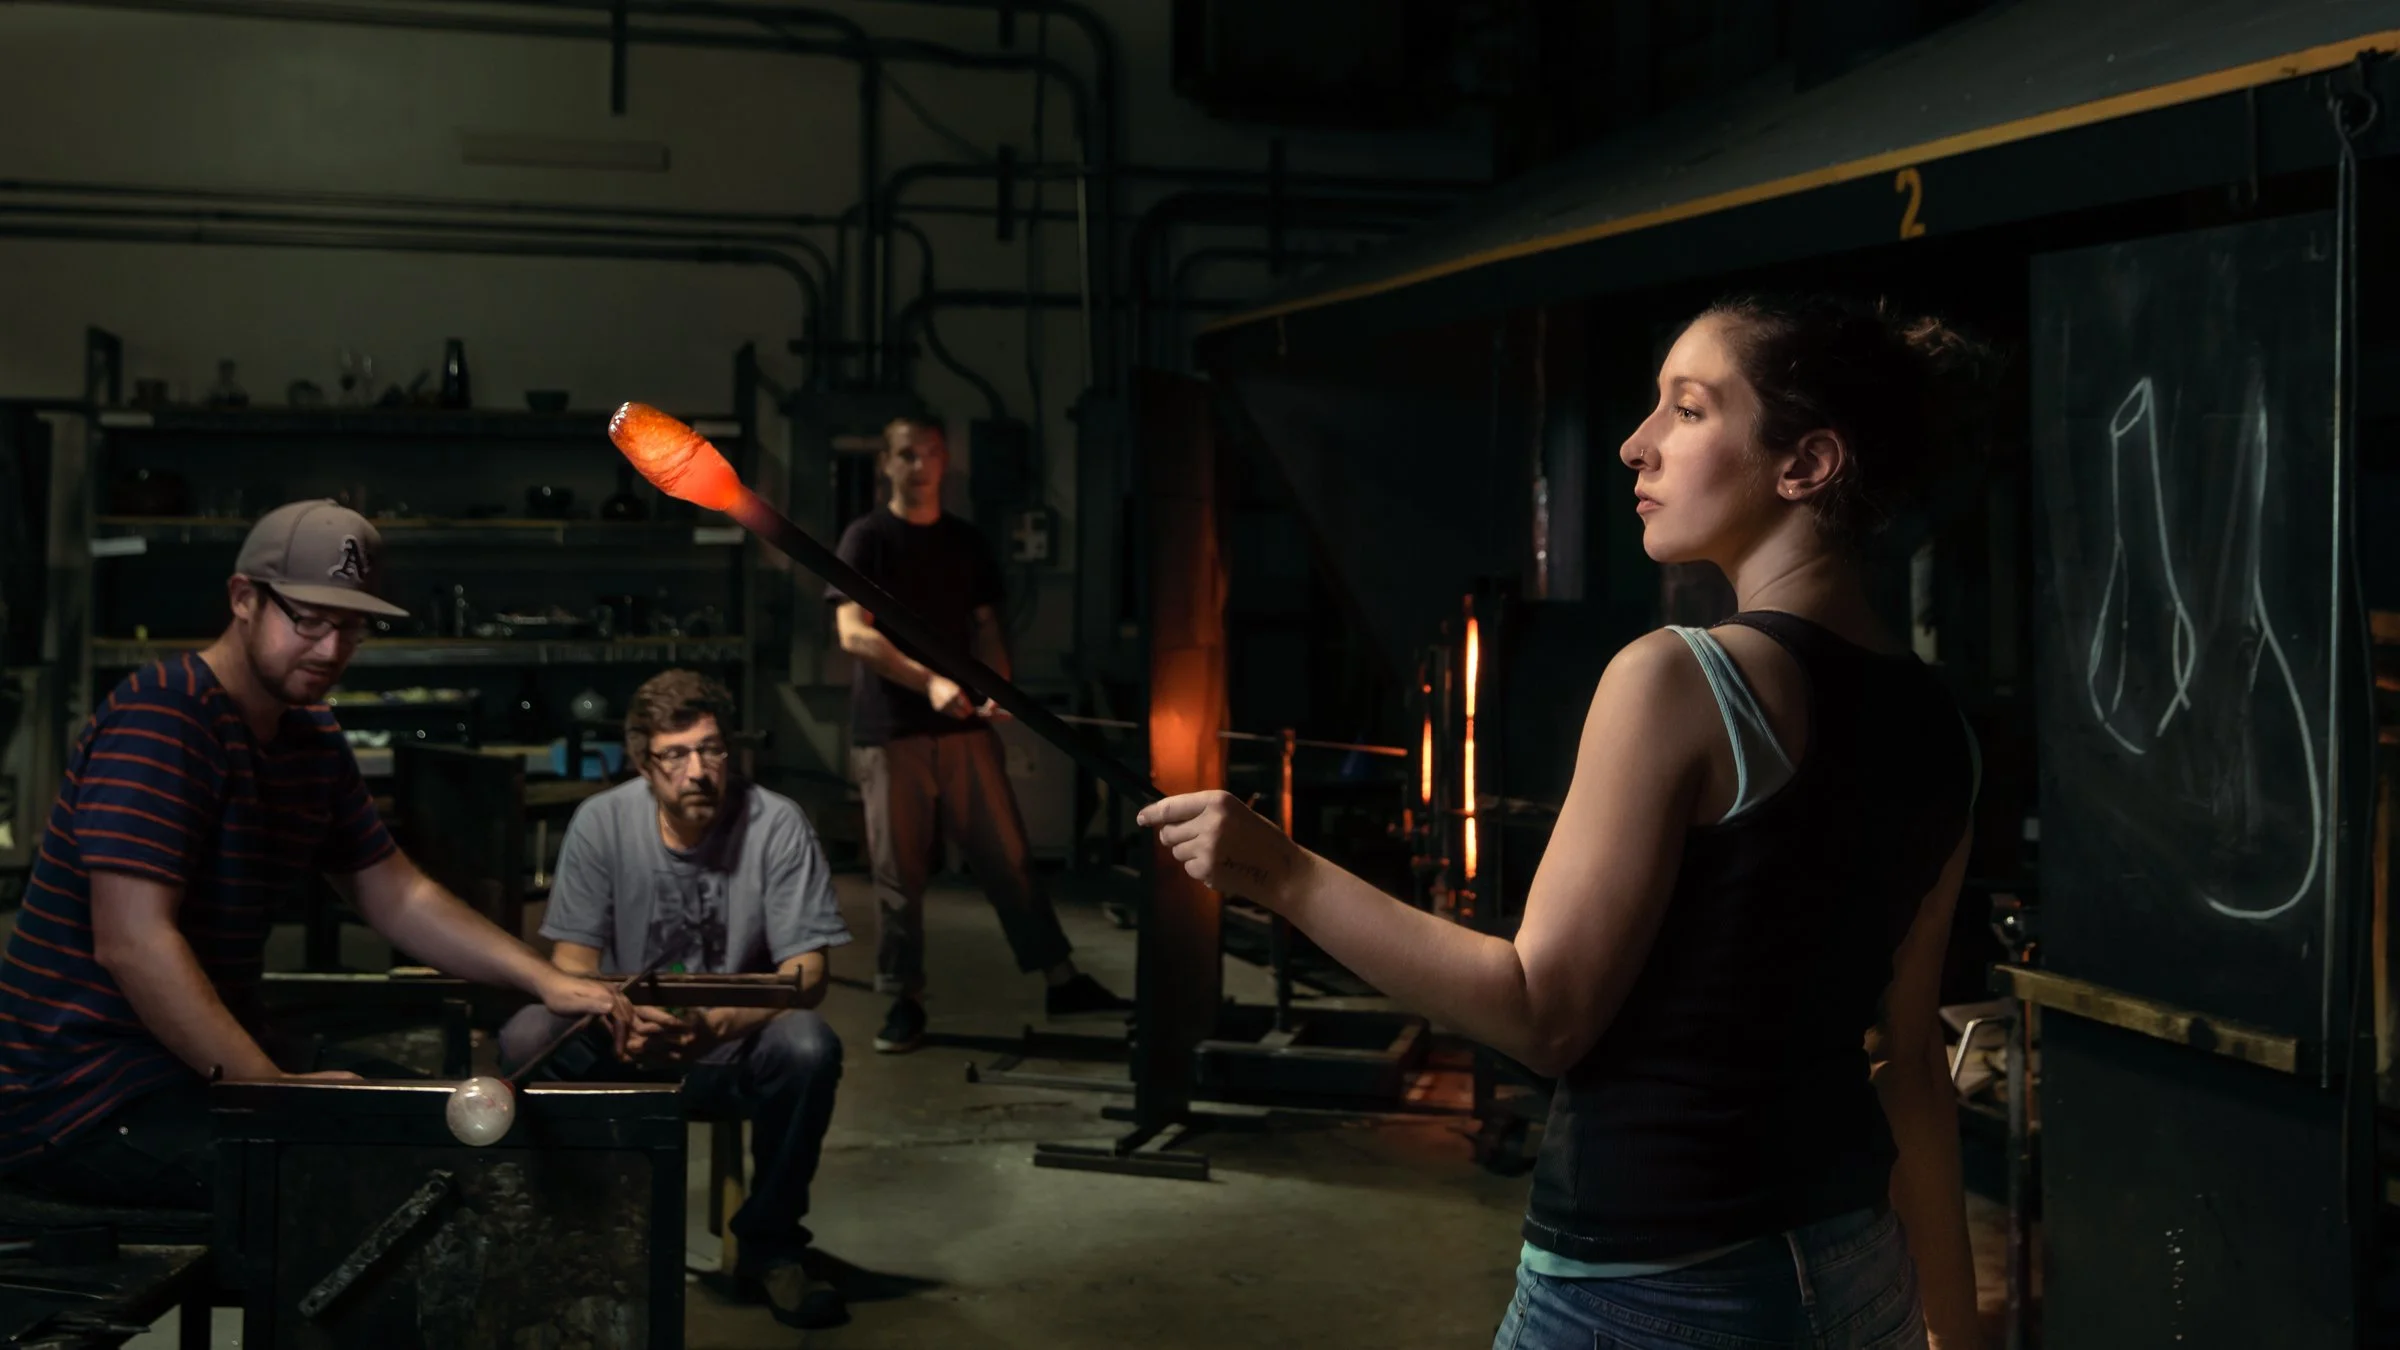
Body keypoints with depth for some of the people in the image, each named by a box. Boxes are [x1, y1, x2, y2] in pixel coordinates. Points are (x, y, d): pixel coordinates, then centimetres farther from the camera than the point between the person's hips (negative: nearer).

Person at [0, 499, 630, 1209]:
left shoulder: (312, 737, 12)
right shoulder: (160, 718, -18)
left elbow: (399, 897, 16)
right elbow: (133, 941, -26)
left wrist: (547, 981, 3)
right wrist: (269, 1088, -30)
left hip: (221, 1059, 10)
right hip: (83, 1094, -9)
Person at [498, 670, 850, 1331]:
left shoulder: (777, 824, -13)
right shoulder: (601, 821, -8)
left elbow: (805, 973, -16)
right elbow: (572, 964, -7)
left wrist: (717, 1025, -35)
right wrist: (619, 1021, -30)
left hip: (736, 1051, -1)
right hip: (626, 1051, 1)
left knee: (808, 1047, -33)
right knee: (527, 1038, -27)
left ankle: (769, 1245, -9)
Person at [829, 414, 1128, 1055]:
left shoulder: (967, 542, 13)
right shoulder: (867, 538, -1)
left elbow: (986, 629, 14)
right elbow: (853, 634, -11)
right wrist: (929, 681, -22)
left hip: (964, 728, 3)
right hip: (888, 731, -3)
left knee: (1008, 857, 4)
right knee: (898, 872, 2)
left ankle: (1061, 981, 9)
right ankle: (904, 1002, 12)